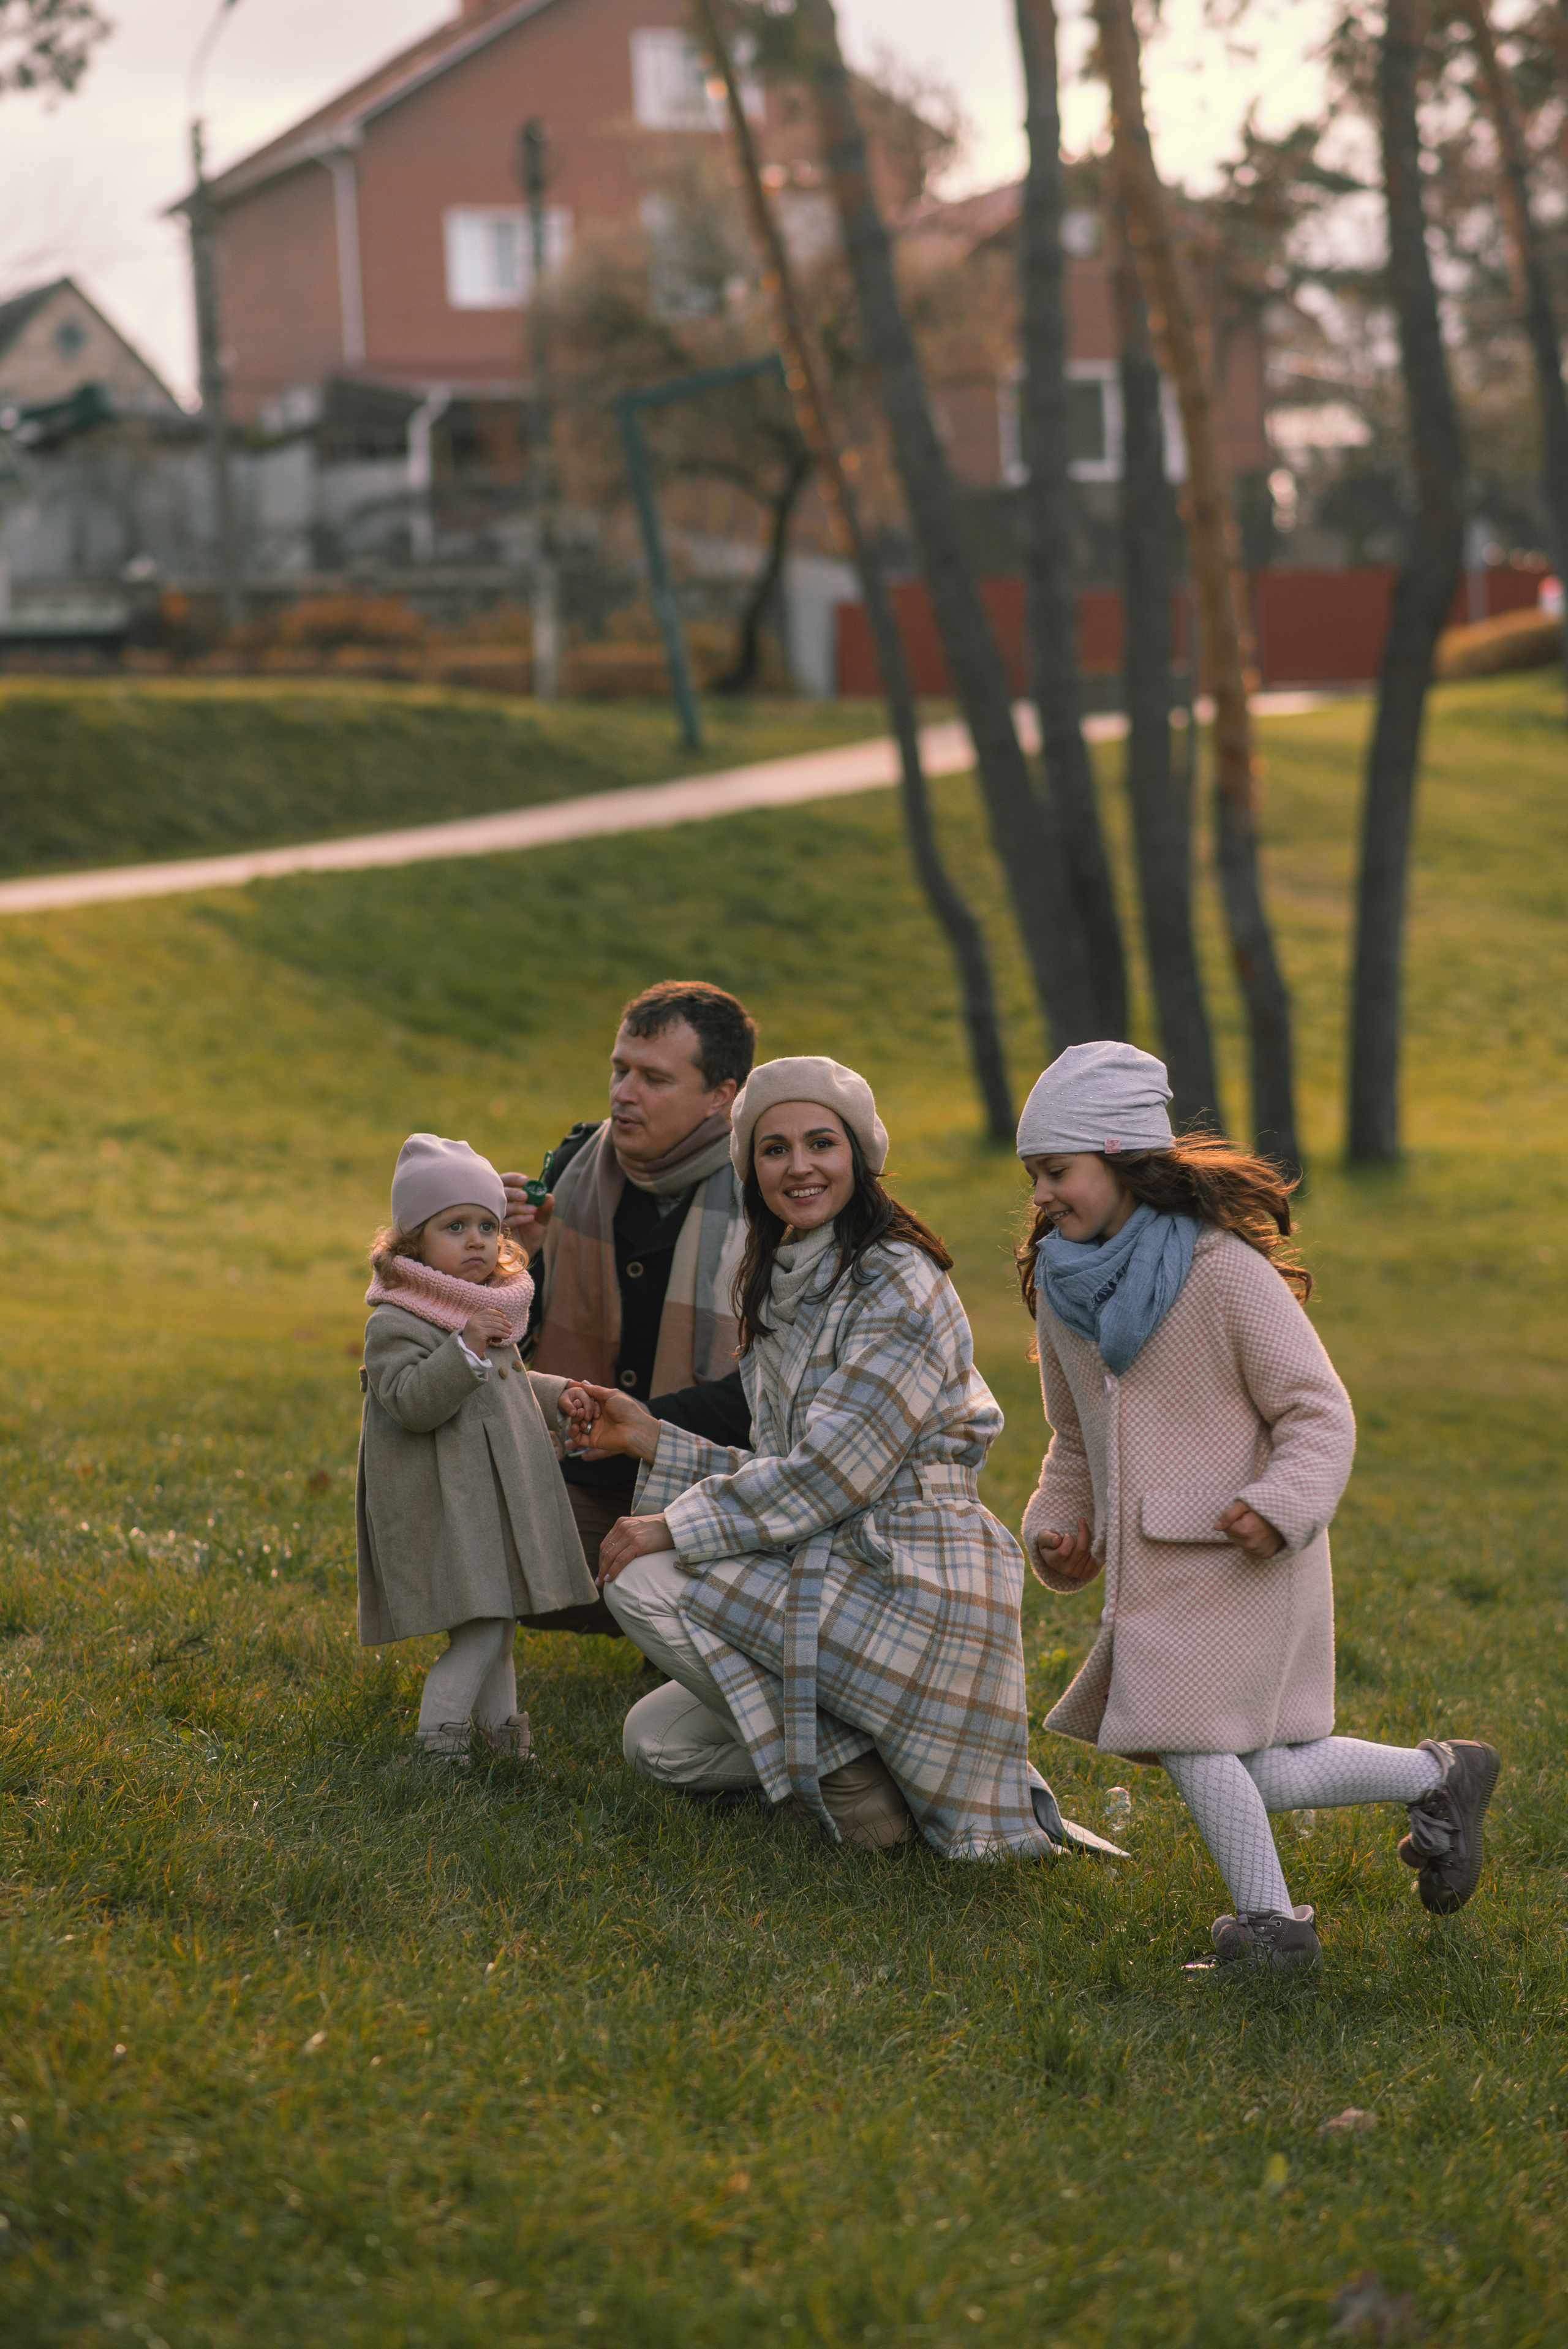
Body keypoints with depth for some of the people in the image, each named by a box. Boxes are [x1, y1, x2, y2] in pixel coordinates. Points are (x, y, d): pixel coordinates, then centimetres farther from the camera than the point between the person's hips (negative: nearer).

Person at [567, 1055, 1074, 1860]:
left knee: (643, 1580, -14)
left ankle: (849, 1782, -9)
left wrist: (675, 1528, -14)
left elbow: (832, 1474, -19)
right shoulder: (785, 1294, 15)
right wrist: (651, 1439, 9)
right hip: (835, 1579, 10)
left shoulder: (898, 1285, -13)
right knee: (656, 1740, 10)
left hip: (906, 1592, -10)